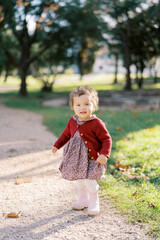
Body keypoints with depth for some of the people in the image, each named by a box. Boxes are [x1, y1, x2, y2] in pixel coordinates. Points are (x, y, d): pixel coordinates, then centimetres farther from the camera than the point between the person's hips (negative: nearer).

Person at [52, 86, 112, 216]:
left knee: (89, 181, -9)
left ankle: (94, 203, 14)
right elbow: (66, 134, 18)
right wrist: (57, 145, 16)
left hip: (91, 159, -6)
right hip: (76, 158, 6)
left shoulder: (96, 123, -18)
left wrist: (104, 154, -25)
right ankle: (83, 200, 39)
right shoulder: (72, 121, 0)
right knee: (79, 180, 18)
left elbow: (106, 139, -14)